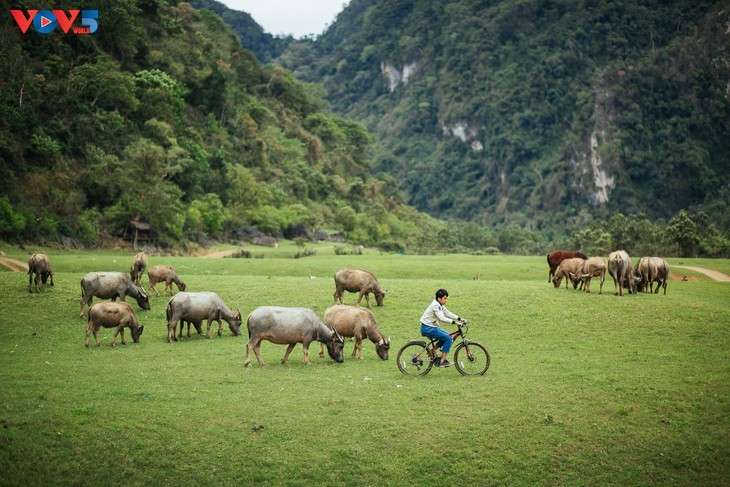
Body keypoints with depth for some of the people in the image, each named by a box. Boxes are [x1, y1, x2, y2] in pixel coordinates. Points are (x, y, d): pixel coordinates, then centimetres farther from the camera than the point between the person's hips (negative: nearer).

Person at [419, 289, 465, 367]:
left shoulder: (440, 305, 13)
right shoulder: (436, 305, -18)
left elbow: (448, 314, 15)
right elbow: (442, 318, -28)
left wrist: (460, 319, 6)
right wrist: (455, 322, -30)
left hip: (431, 327, 10)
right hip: (427, 329, -10)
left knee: (447, 335, 18)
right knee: (449, 339, -12)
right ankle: (442, 361, -9)